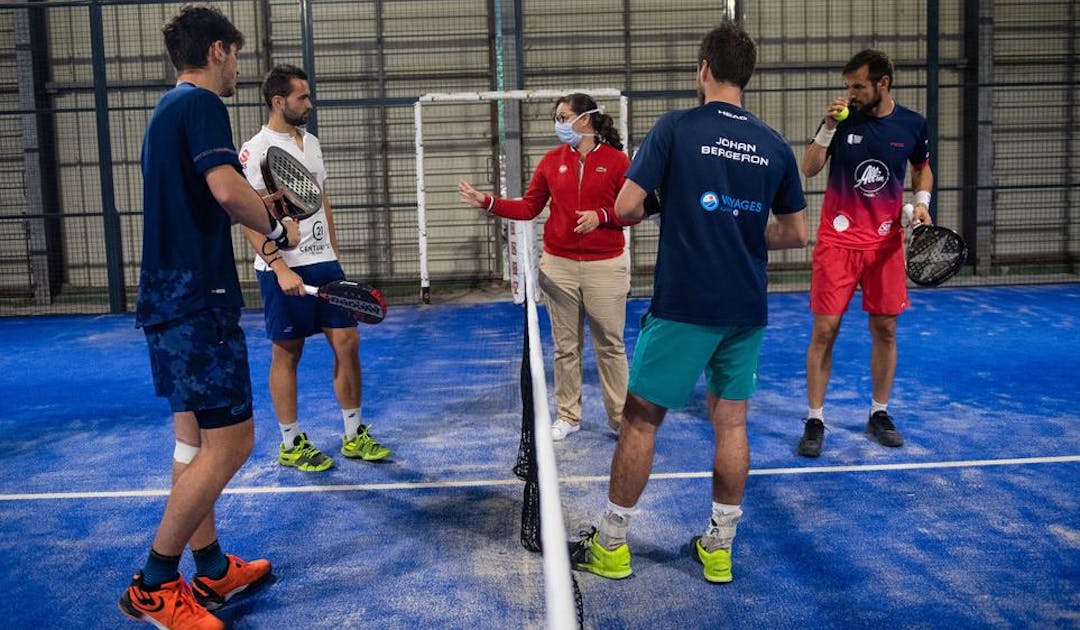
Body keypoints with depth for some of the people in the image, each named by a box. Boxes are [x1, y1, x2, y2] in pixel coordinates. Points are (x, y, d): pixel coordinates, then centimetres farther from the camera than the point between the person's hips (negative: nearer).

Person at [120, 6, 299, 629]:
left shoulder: (166, 110, 19)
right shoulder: (202, 104, -10)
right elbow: (226, 188, -26)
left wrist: (254, 202, 21)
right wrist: (277, 229, -10)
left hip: (169, 297, 11)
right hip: (198, 298, -11)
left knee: (195, 437, 15)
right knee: (230, 443, -6)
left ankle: (211, 569, 26)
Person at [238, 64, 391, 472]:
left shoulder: (312, 143, 13)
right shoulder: (255, 150, -10)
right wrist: (280, 268, -22)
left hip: (324, 263, 7)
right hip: (283, 271, -7)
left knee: (347, 343, 5)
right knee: (286, 354, 3)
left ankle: (354, 435, 18)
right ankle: (291, 444, 17)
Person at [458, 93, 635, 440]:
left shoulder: (616, 160, -4)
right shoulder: (551, 160, 6)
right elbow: (528, 207, 8)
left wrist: (601, 216, -17)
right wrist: (487, 202, -1)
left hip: (605, 266, -3)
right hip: (558, 266, 3)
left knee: (610, 345, 4)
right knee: (565, 345, 10)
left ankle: (620, 417, 18)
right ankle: (568, 415, 24)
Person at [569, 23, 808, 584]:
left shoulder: (677, 128, -8)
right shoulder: (776, 147, 5)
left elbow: (626, 208, -11)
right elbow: (796, 233, 10)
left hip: (683, 305, -4)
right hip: (747, 309, 5)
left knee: (642, 418, 6)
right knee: (731, 422, 13)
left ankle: (610, 547, 17)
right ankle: (719, 549, 22)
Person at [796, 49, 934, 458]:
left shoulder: (912, 125, 1)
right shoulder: (841, 118, -4)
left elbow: (922, 169, 17)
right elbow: (808, 170, -8)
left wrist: (921, 201, -1)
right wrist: (828, 128, -20)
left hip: (886, 240, 2)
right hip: (837, 239, -2)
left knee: (885, 330, 7)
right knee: (825, 330, -4)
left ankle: (879, 414, 24)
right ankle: (814, 421, 7)